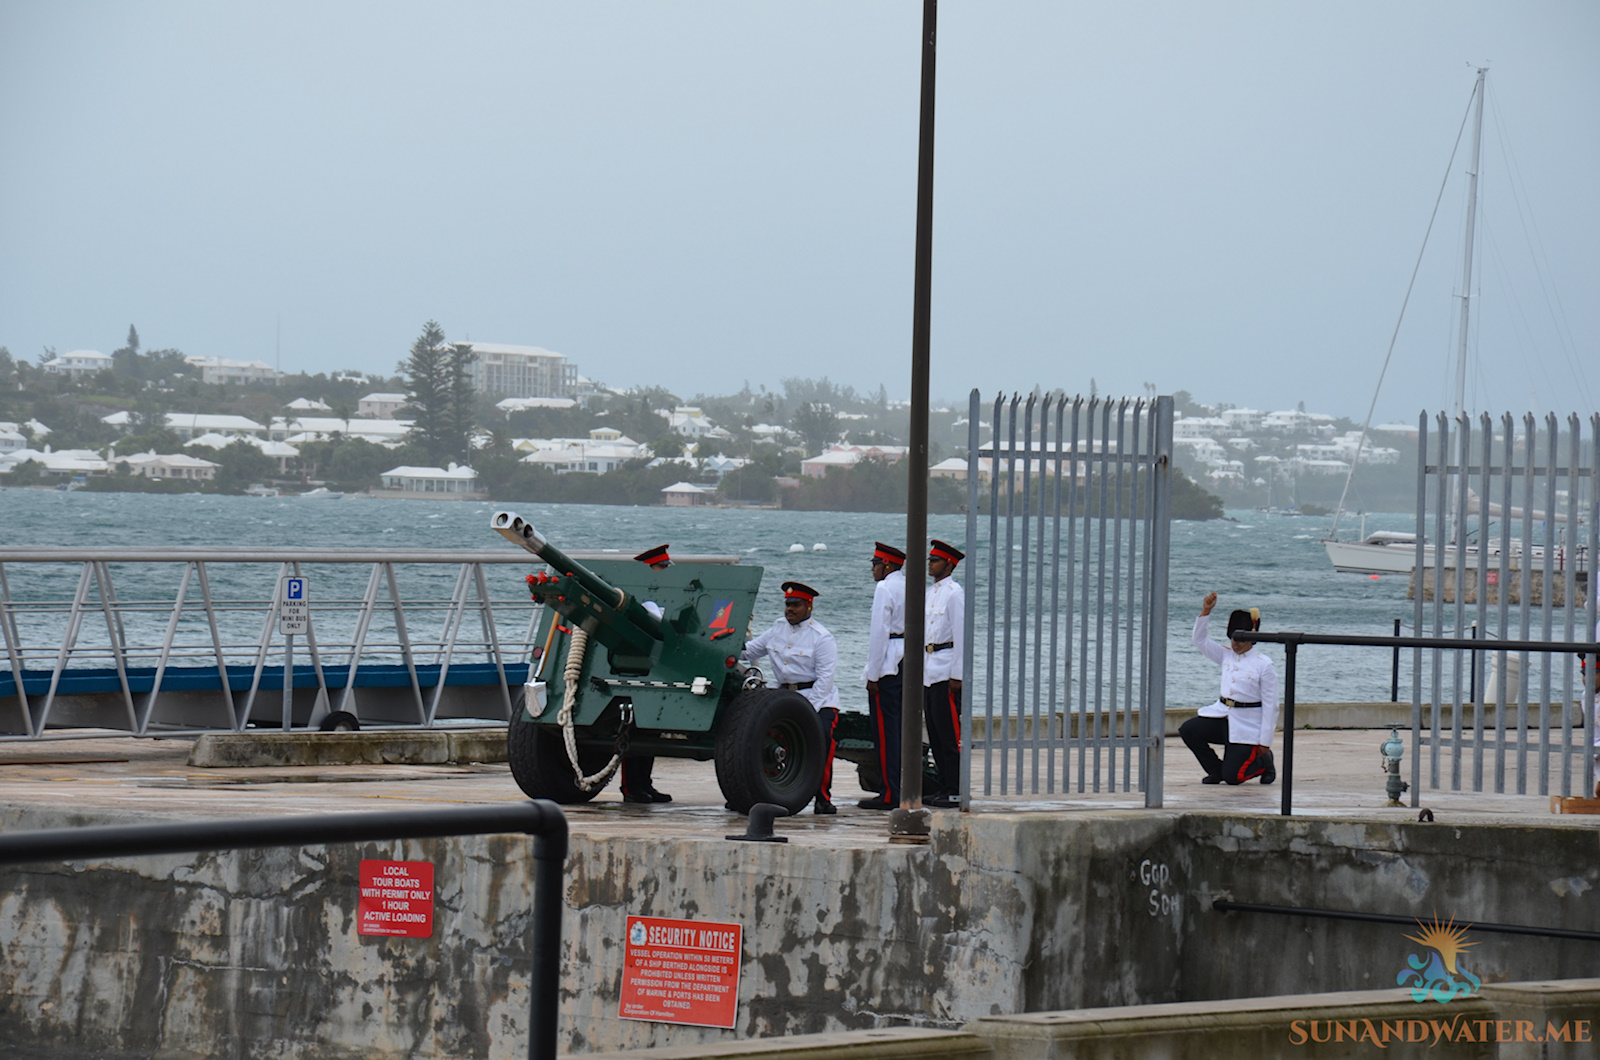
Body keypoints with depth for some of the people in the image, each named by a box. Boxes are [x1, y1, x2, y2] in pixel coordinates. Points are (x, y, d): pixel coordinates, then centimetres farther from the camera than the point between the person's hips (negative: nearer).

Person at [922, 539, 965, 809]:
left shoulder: (954, 593, -10)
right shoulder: (931, 592, 17)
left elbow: (961, 634, -13)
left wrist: (957, 675, -17)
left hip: (947, 672, -9)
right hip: (930, 670, 9)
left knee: (949, 733, -8)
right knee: (934, 732, 10)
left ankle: (955, 792, -6)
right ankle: (944, 788, 15)